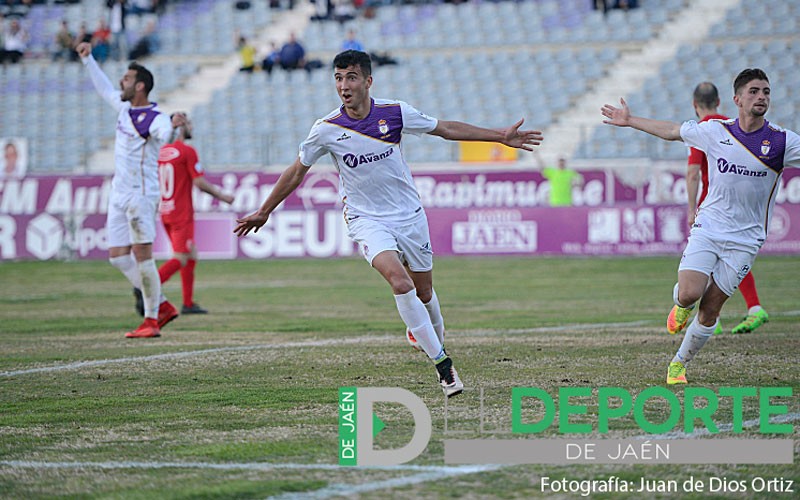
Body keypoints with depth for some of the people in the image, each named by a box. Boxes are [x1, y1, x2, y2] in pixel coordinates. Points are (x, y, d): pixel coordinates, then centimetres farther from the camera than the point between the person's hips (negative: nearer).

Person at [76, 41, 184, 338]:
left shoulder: (154, 118, -14)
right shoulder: (124, 108, 12)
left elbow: (165, 136, -36)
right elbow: (104, 89, 31)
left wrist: (173, 127, -57)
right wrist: (87, 60, 34)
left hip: (141, 194, -9)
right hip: (119, 194, 9)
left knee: (142, 256, -12)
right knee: (118, 256, 6)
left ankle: (152, 320, -6)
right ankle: (162, 306, 14)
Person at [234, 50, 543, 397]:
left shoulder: (395, 113, -9)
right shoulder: (326, 130, -10)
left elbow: (446, 129, 4)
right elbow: (296, 172, 5)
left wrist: (500, 137, 2)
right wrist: (264, 212, 11)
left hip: (409, 215, 2)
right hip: (366, 221, -2)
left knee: (423, 291, 9)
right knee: (399, 280, -25)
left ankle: (434, 338, 43)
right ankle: (442, 363, -18)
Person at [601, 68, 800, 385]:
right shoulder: (715, 131, 0)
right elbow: (672, 131, 15)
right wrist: (630, 121, 23)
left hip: (745, 239, 0)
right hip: (707, 228, 1)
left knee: (709, 310, 0)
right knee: (689, 294, -19)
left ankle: (679, 364, 22)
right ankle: (680, 305, 20)